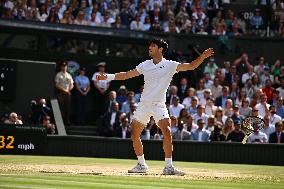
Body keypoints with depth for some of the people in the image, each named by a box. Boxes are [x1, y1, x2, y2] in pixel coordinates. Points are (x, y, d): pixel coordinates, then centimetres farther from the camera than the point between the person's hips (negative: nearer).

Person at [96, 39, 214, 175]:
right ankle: (141, 165, 18)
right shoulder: (145, 65, 9)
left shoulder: (170, 65, -3)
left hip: (159, 105, -4)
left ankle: (168, 167, -15)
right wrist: (108, 77, 11)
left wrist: (203, 56, -25)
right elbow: (127, 75, 16)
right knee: (134, 133, 2)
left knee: (167, 132, -22)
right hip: (144, 104, 4)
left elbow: (190, 66, -10)